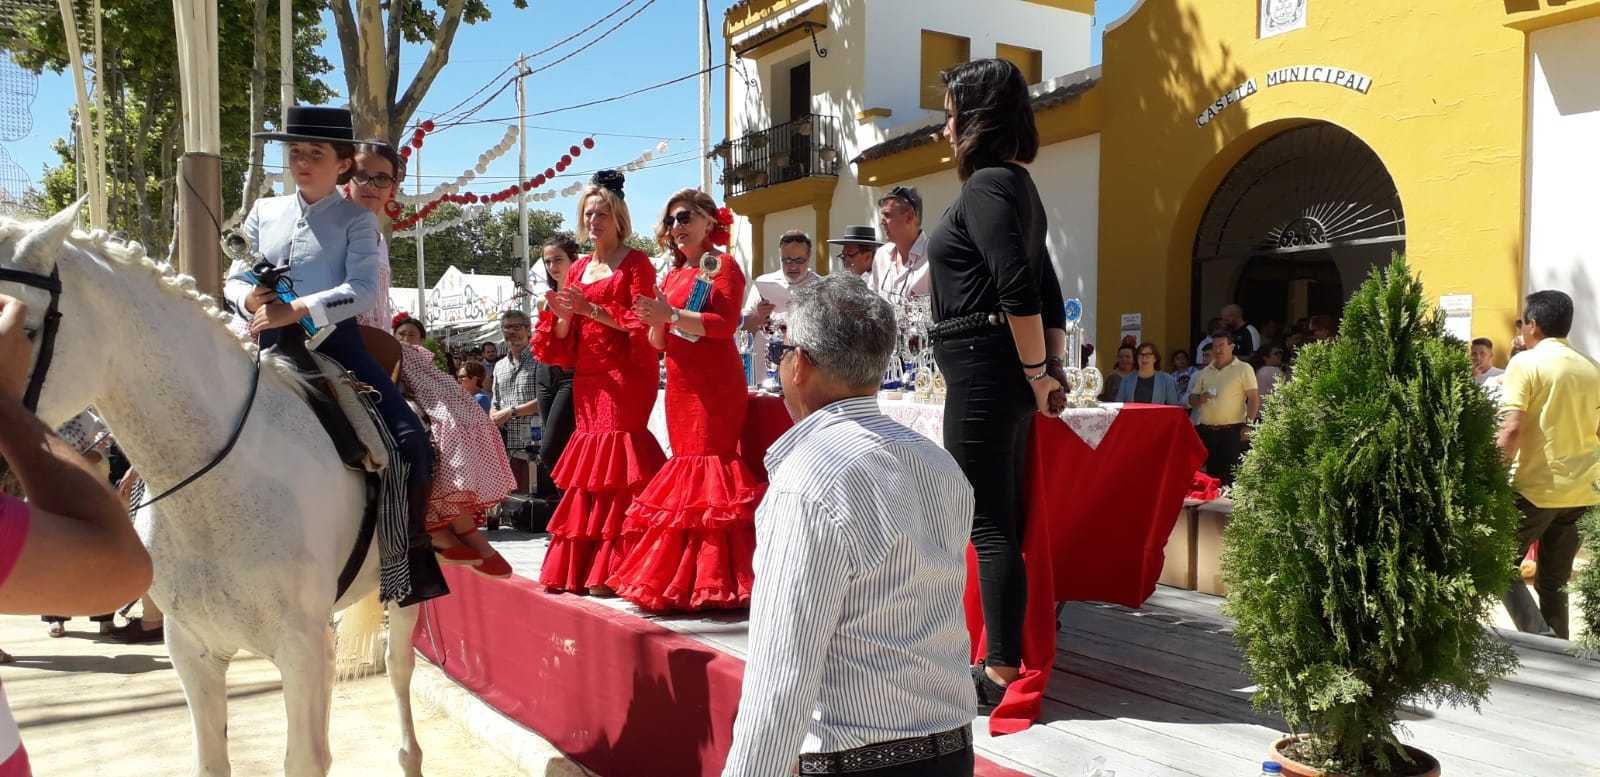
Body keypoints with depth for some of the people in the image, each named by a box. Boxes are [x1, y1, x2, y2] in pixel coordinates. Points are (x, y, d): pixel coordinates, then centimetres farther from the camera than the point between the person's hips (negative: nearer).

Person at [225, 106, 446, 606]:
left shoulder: (356, 220, 2)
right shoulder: (264, 213, 14)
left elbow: (362, 291, -12)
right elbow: (234, 279, 17)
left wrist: (296, 311, -25)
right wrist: (249, 299, -8)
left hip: (334, 341, -4)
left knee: (409, 439, -21)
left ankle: (411, 553, -4)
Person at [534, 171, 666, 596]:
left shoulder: (635, 263, 1)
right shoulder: (578, 269, 17)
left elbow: (642, 324, -9)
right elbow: (565, 341, 16)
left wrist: (593, 310, -16)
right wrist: (563, 316, -6)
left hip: (626, 374, -6)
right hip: (588, 376, 6)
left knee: (615, 461, -11)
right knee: (590, 462, 4)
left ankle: (610, 568, -9)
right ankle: (577, 563, 8)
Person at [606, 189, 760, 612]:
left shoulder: (722, 265, -1)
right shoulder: (674, 274, 19)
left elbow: (725, 323, -16)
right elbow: (660, 342, 19)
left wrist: (671, 315, -20)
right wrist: (656, 323, -2)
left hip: (715, 382, -7)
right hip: (681, 382, 8)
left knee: (708, 460, -10)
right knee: (685, 461, 7)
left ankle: (712, 580, -7)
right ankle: (681, 577, 12)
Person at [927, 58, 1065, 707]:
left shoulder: (986, 184, -11)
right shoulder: (1017, 184, 19)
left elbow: (1017, 288, -22)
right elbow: (1048, 293, 20)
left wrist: (1035, 374, -15)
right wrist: (1052, 370, 17)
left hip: (982, 367, -10)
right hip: (1004, 374, 10)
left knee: (988, 524, -6)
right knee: (1004, 520, 13)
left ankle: (1002, 674, 1)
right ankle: (1009, 657, 22)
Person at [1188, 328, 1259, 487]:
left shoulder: (1244, 369, 0)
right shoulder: (1205, 372, 15)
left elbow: (1254, 398, -5)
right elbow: (1192, 399, 18)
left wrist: (1248, 425, -13)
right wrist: (1200, 399, -6)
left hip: (1232, 431, -5)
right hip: (1205, 431, 5)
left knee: (1231, 476, -7)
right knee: (1210, 474, 8)